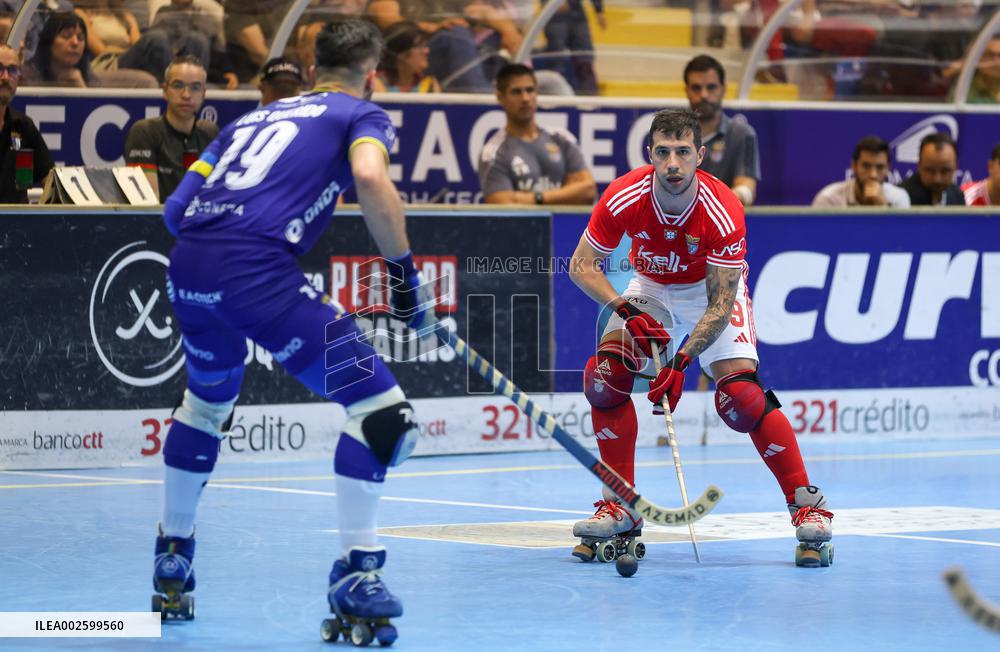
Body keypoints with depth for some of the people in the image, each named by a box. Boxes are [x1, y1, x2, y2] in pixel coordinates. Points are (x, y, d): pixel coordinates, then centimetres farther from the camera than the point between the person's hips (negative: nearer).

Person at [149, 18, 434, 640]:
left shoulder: (253, 117, 30)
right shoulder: (363, 114, 14)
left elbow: (177, 207, 24)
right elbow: (370, 177, -10)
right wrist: (405, 270, -4)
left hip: (187, 264, 7)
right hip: (260, 270, -7)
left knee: (208, 402, 33)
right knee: (381, 408, -3)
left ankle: (173, 558, 43)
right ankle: (357, 572, -10)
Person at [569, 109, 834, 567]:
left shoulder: (723, 211, -32)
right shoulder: (623, 198, -26)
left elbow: (720, 304, -29)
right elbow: (582, 264, -16)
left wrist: (682, 361, -39)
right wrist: (626, 310, -32)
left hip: (712, 291, -3)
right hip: (650, 289, 3)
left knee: (740, 395, -22)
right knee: (604, 376, -18)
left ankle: (807, 505, -10)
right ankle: (622, 507, -6)